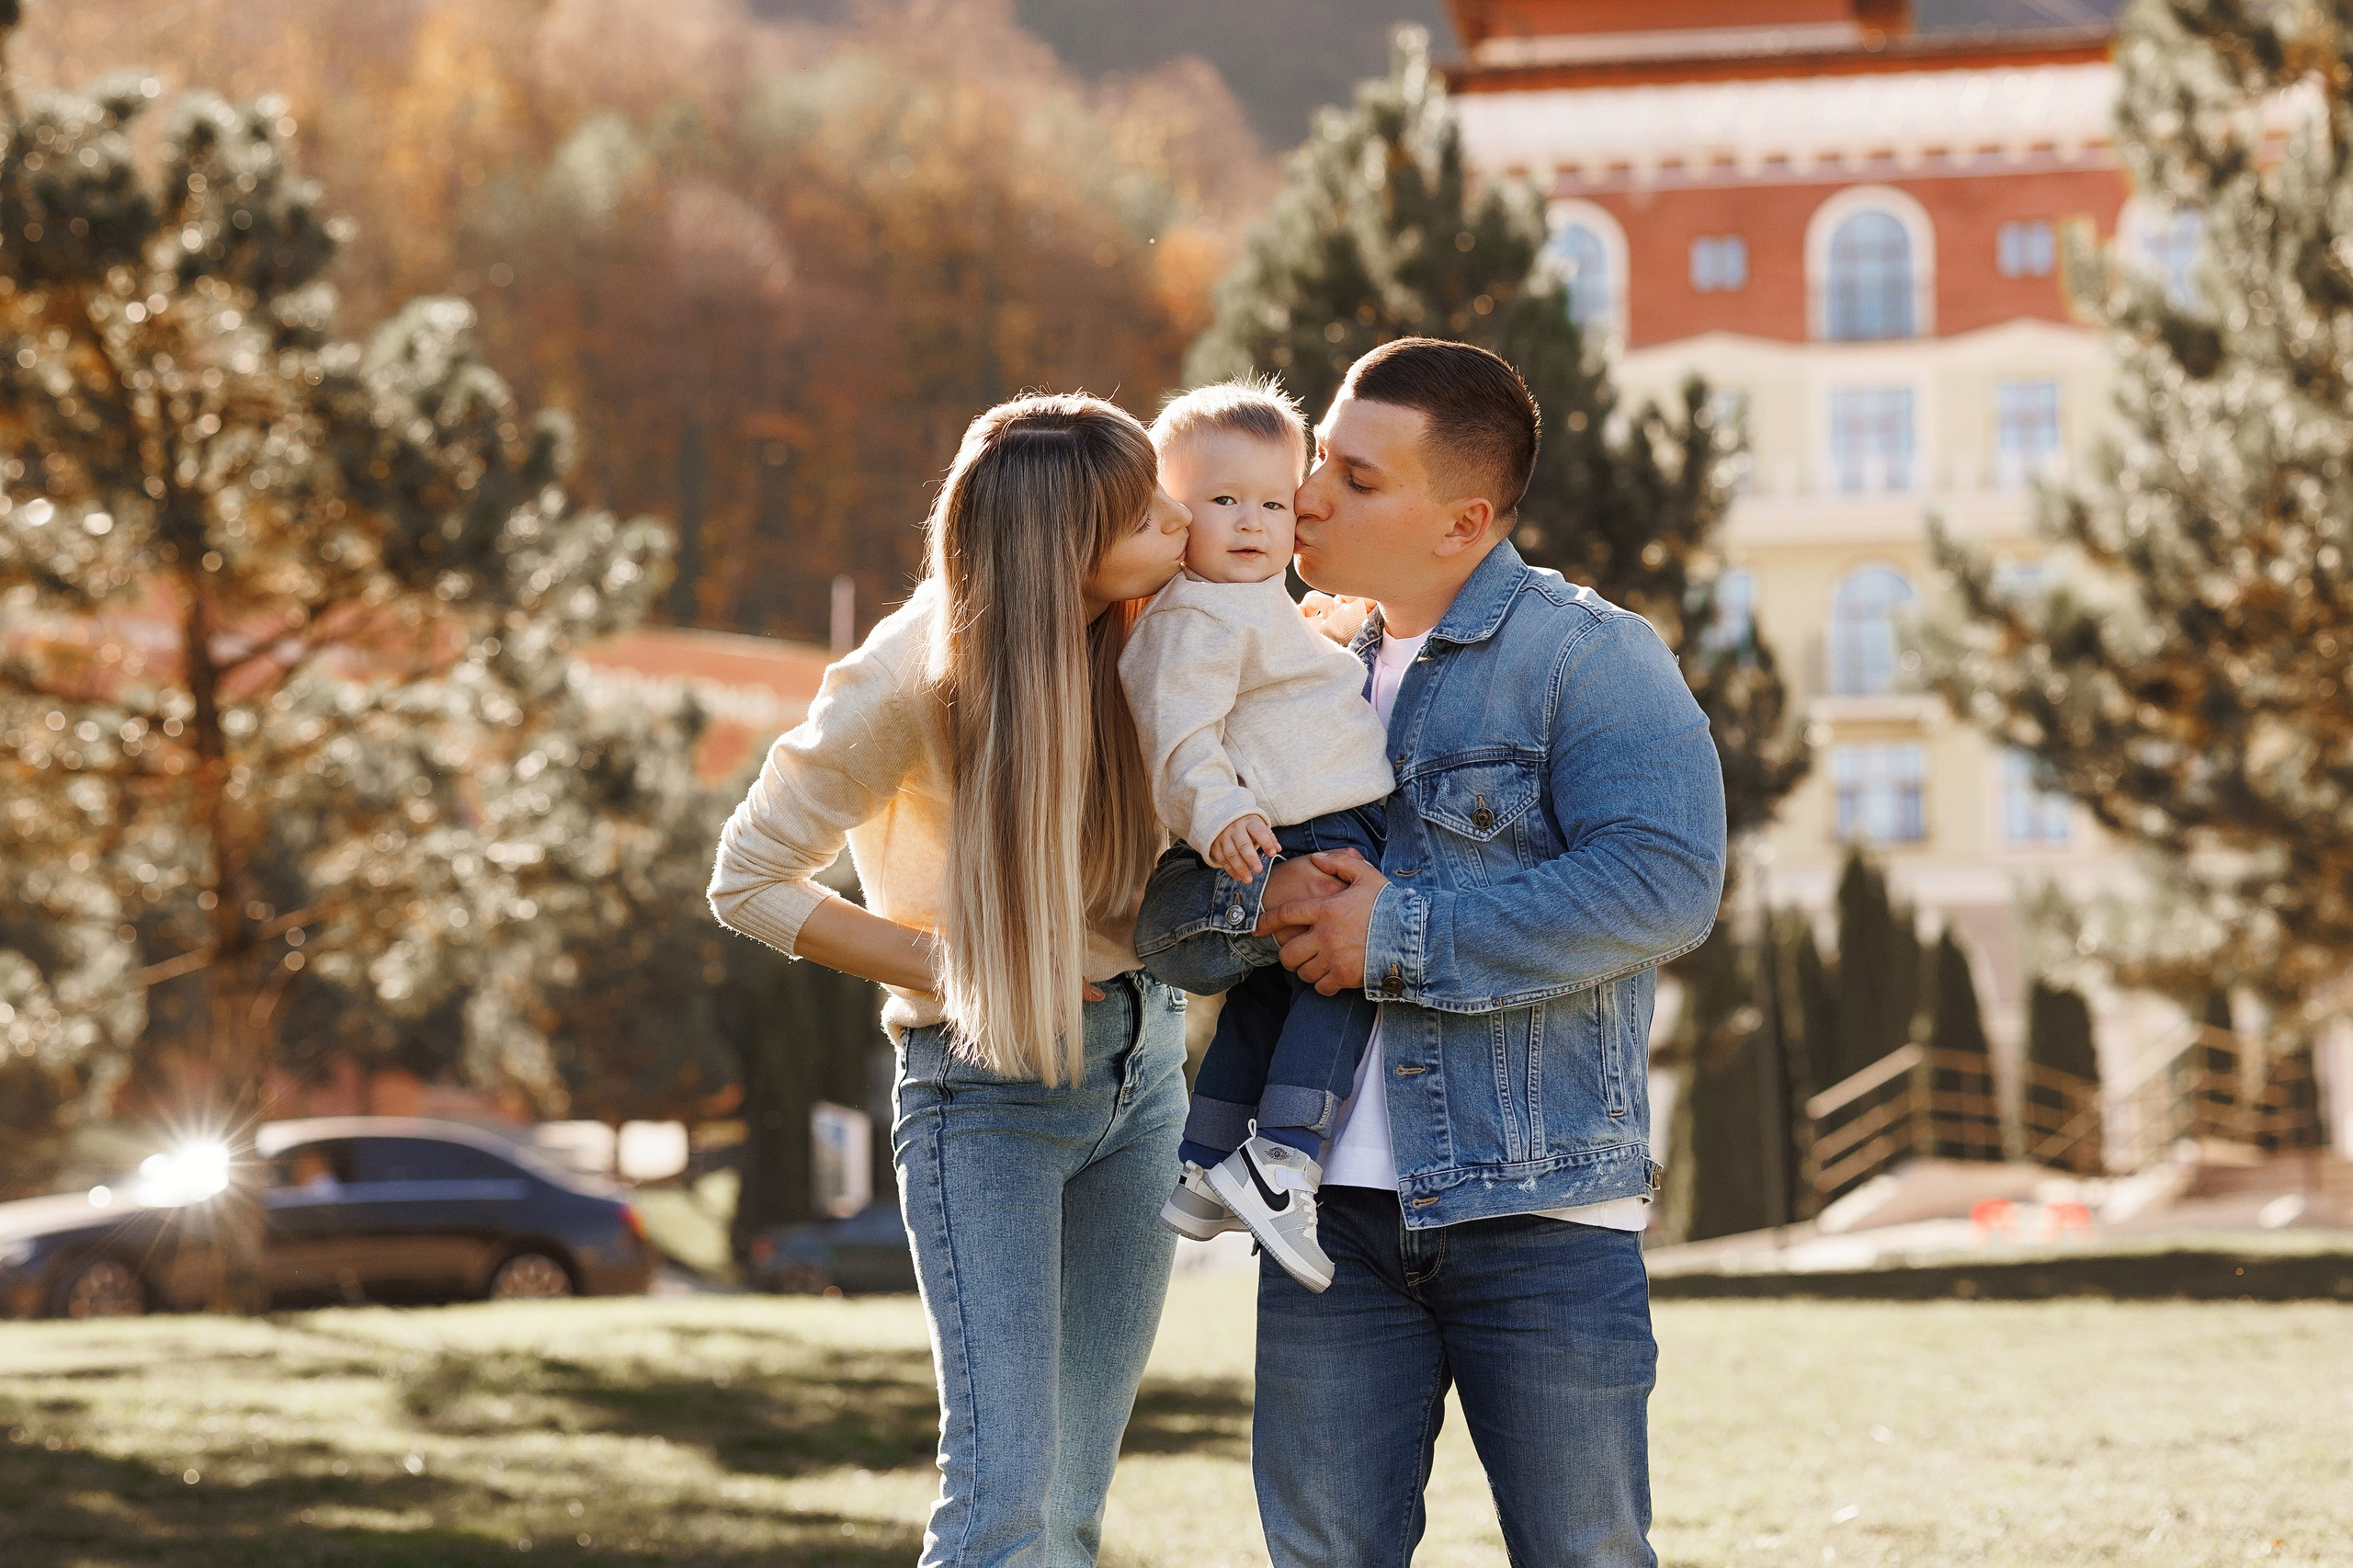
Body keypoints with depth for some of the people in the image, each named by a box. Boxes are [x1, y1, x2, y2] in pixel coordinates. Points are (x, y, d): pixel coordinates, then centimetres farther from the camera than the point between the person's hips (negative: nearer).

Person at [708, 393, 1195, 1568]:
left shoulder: (1145, 637, -4)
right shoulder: (913, 681, -19)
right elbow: (748, 881, -9)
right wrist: (951, 970, -13)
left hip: (1141, 1068, 5)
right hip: (987, 1086, -5)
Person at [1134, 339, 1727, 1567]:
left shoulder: (1591, 657, -3)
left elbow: (1663, 887, -19)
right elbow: (1168, 927, 12)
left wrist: (1402, 937, -17)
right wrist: (1259, 908, -13)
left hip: (1540, 1206, -5)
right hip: (1336, 1211, 5)